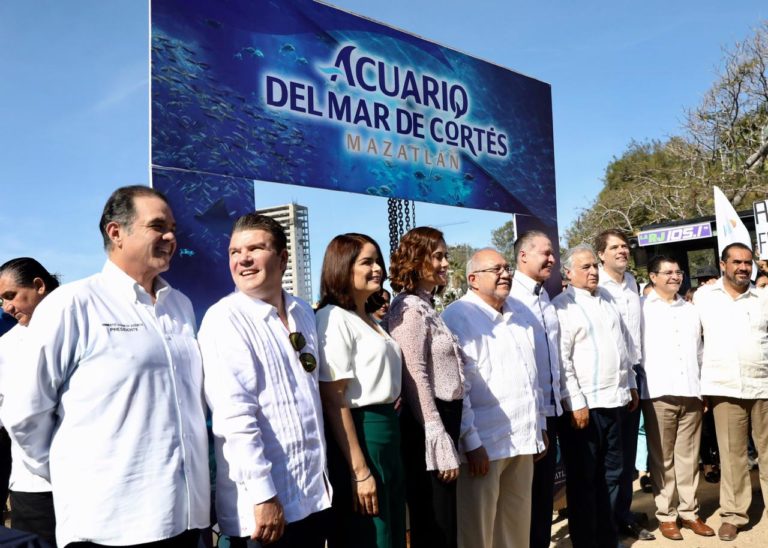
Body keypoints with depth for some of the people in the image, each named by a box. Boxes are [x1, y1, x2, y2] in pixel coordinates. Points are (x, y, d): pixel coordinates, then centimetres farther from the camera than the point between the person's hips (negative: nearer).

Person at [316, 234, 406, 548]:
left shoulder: (371, 318, 13)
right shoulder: (333, 319, -14)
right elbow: (334, 400, -18)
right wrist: (359, 471, -19)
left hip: (387, 433, 9)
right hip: (359, 435, -9)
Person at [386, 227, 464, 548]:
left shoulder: (426, 307, 14)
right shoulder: (410, 309, -14)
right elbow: (416, 379, -19)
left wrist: (448, 437, 16)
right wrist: (441, 444, -20)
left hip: (442, 418, 9)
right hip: (427, 428, -9)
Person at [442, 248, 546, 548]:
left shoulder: (516, 314, 14)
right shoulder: (458, 317, -11)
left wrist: (540, 425, 17)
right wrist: (471, 442, -18)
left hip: (521, 438, 7)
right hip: (484, 442, -7)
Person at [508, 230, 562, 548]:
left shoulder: (546, 299, 13)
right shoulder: (509, 296, -12)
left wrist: (558, 397, 14)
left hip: (549, 406, 7)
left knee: (545, 484, 16)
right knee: (526, 488, 6)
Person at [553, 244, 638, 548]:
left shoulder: (606, 298, 13)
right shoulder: (562, 306, -10)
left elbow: (622, 345, 19)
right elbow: (561, 360, -15)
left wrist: (631, 384, 17)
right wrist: (576, 403, -17)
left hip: (614, 399, 7)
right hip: (583, 404, -7)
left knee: (611, 474, 16)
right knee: (583, 478, 5)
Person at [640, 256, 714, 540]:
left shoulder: (690, 309, 17)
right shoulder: (642, 309, 0)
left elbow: (699, 351, 19)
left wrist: (704, 387, 14)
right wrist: (637, 388, -6)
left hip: (691, 393, 4)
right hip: (659, 394, -4)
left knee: (689, 457, 8)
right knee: (662, 459, 3)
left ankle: (689, 511, 17)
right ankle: (666, 515, 10)